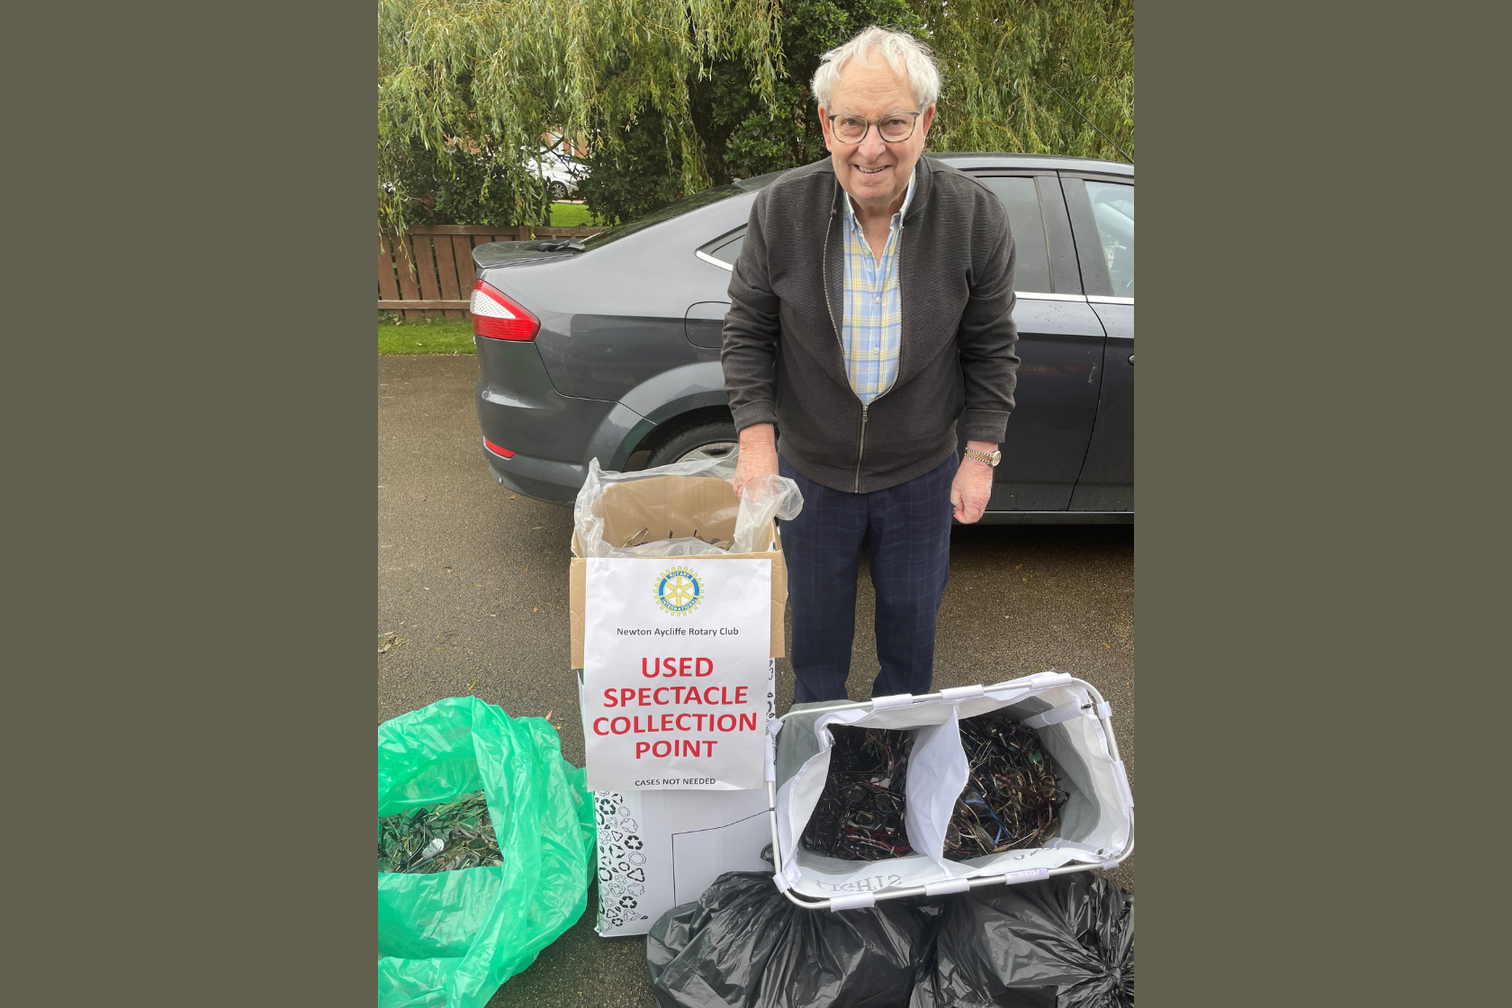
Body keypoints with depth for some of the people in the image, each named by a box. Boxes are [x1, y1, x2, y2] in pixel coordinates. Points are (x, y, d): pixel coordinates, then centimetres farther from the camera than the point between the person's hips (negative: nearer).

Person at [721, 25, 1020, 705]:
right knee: (816, 623, 20)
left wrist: (981, 456, -6)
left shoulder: (975, 216, -13)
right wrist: (756, 438, -15)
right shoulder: (780, 209, -14)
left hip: (922, 476, 0)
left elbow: (991, 348, -4)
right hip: (810, 471, 0)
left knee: (912, 622, 20)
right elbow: (747, 332, -6)